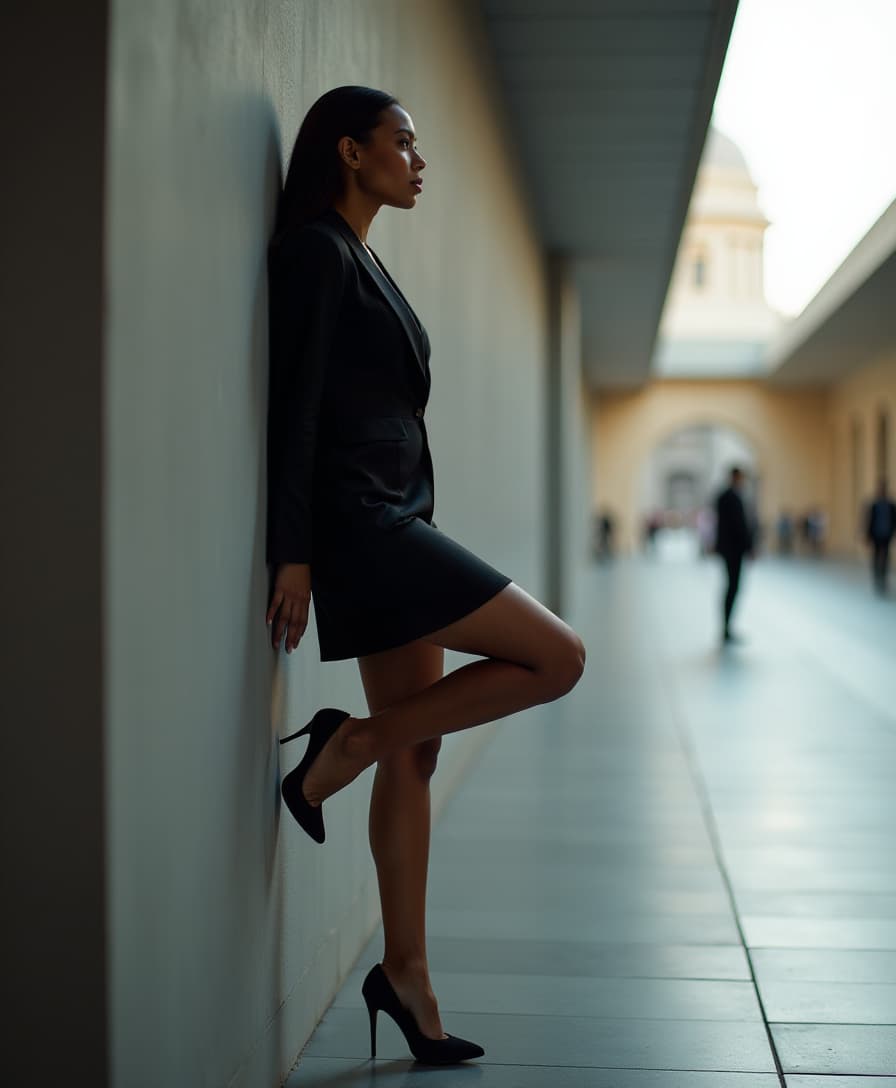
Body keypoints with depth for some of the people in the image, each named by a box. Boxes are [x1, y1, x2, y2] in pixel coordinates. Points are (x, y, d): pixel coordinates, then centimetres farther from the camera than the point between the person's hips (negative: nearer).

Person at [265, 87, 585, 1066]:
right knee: (556, 657, -11)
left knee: (415, 752, 8)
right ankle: (344, 746, -4)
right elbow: (293, 405, -14)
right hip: (356, 524, -9)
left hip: (392, 526, 9)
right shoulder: (316, 251, -8)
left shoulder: (357, 259, 20)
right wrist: (292, 553, -19)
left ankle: (405, 976, 14)